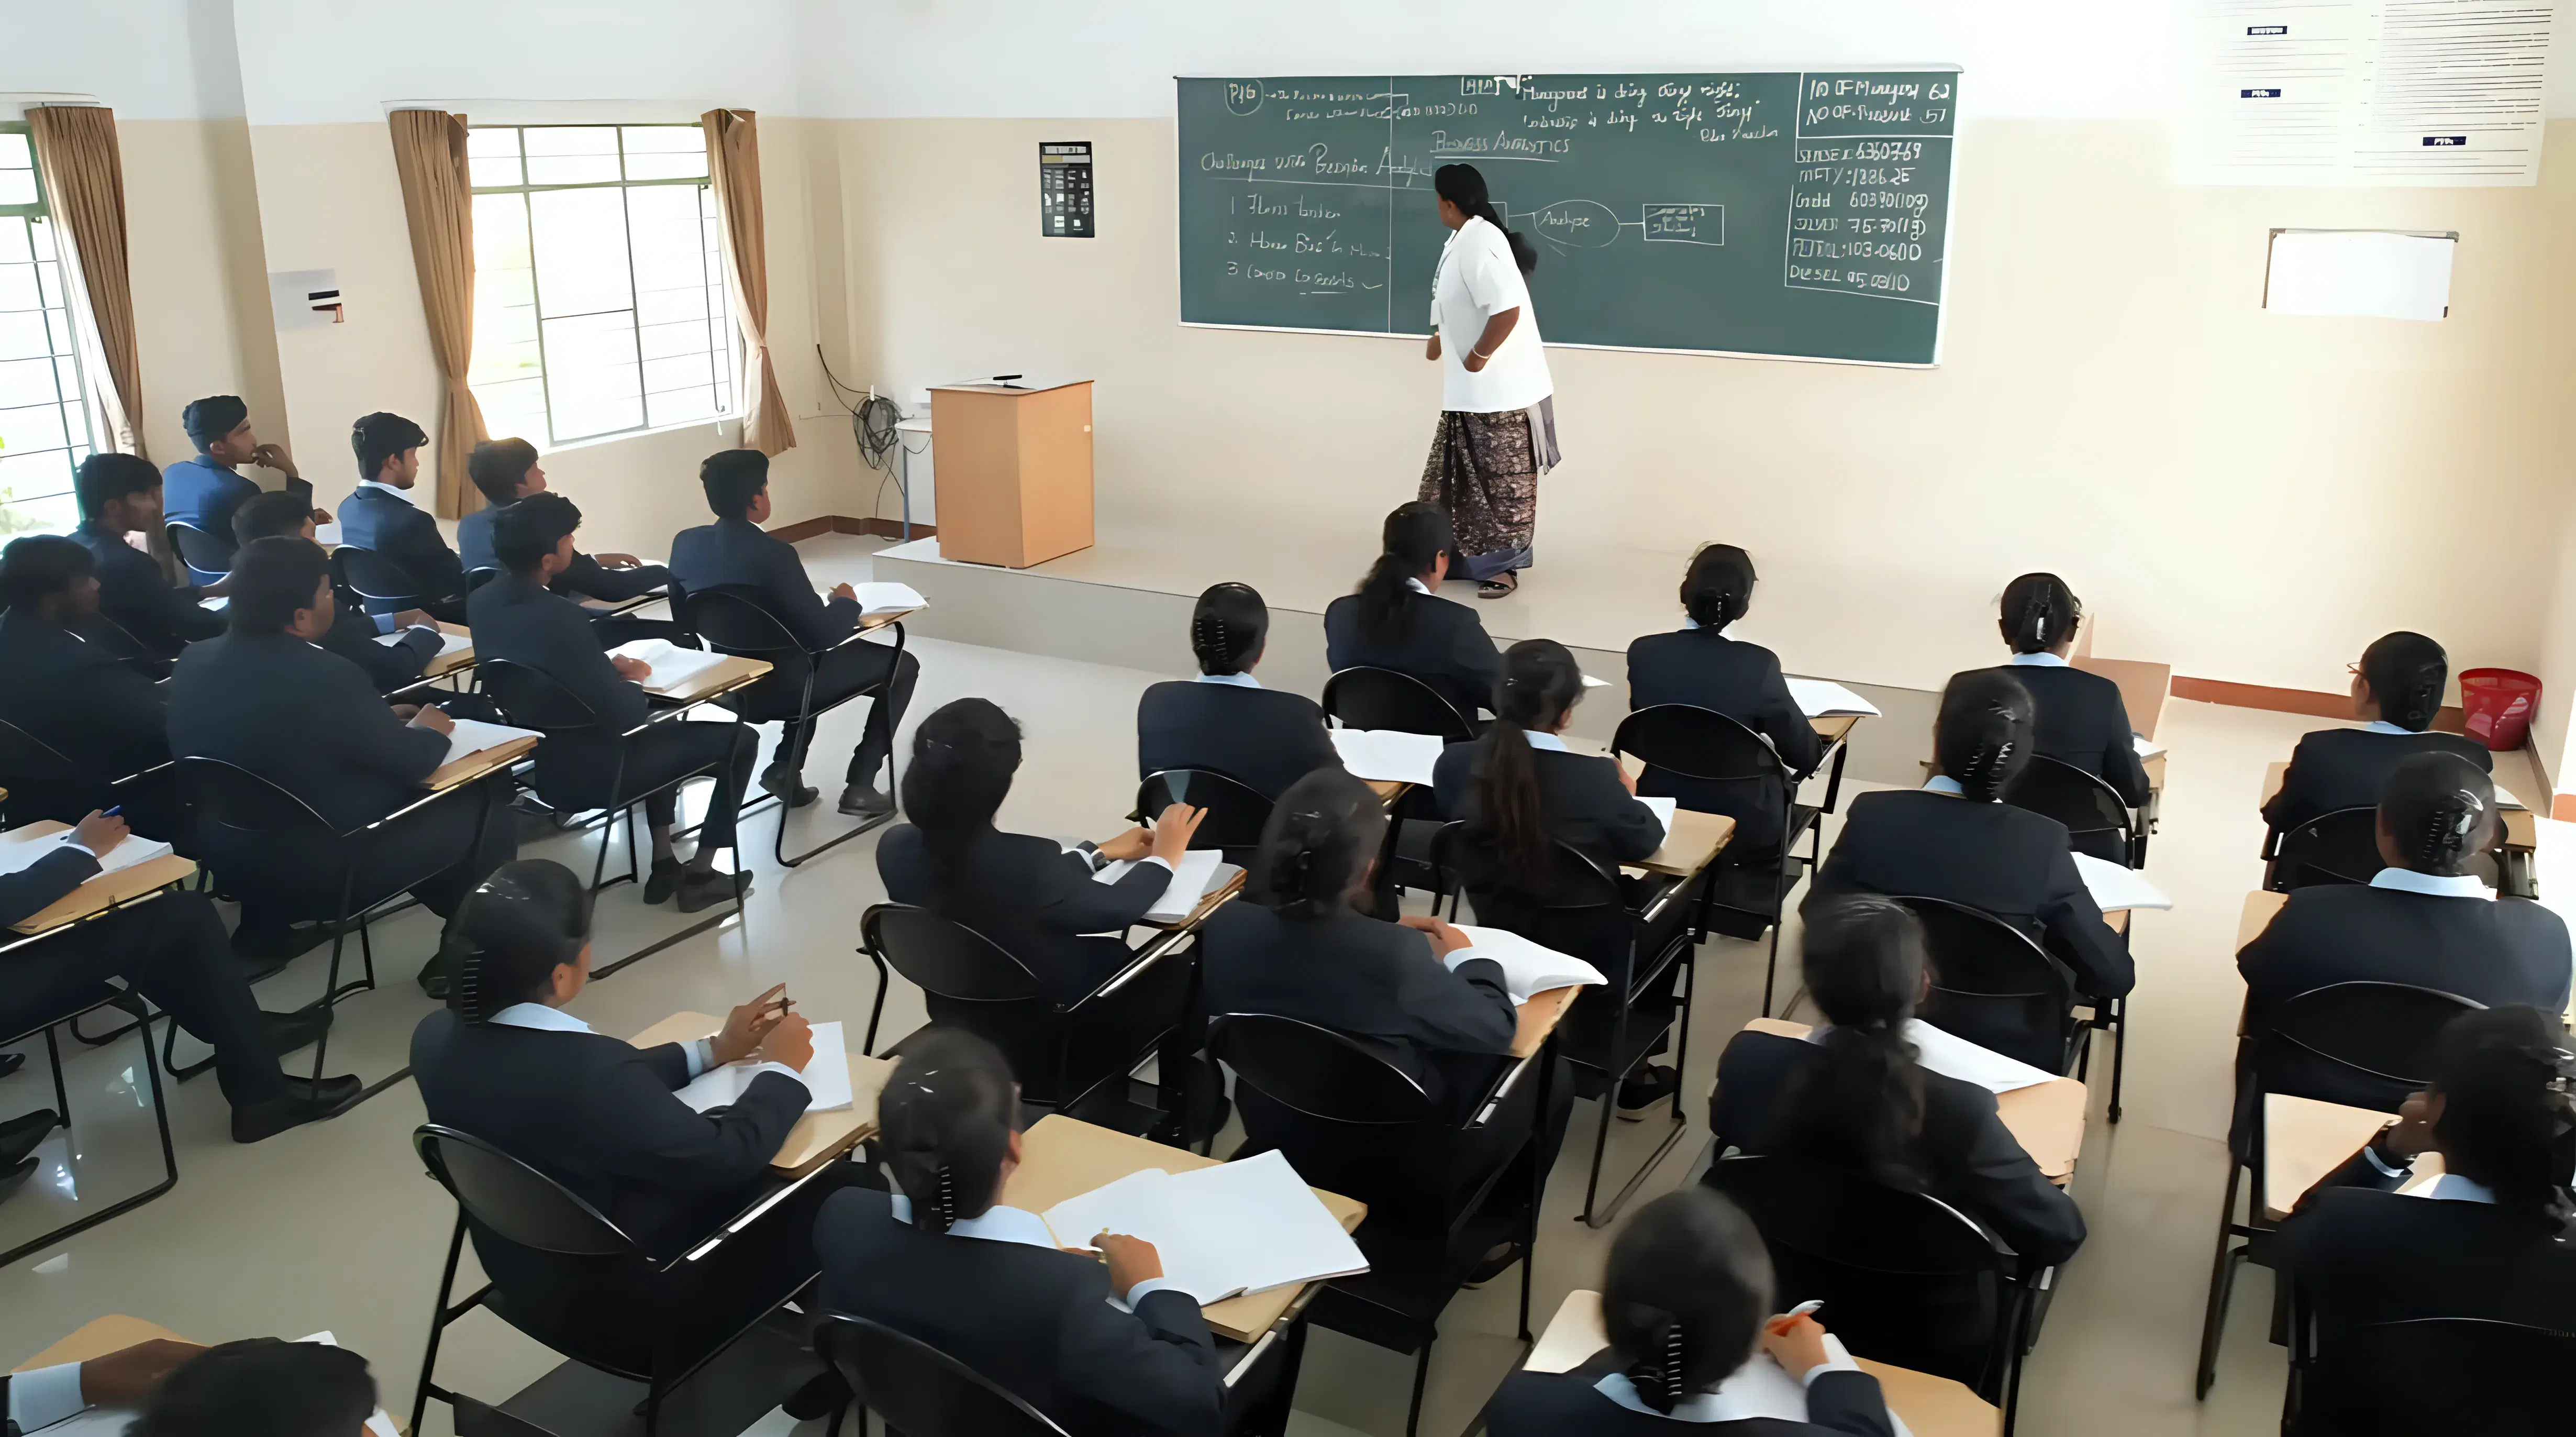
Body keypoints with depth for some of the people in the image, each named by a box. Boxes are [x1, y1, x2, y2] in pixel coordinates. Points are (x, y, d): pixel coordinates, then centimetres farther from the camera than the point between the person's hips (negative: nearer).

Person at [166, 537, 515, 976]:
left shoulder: (196, 660, -4)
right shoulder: (327, 677, -27)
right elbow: (412, 763, -15)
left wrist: (380, 720, 13)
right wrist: (428, 729, 6)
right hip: (322, 868, -7)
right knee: (484, 802, 5)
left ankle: (266, 923, 30)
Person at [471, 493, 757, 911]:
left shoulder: (482, 601, -6)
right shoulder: (561, 616, -32)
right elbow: (622, 715, -25)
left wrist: (609, 667, 3)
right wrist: (634, 682, -5)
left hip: (534, 759, 9)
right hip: (589, 772, -9)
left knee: (664, 729, 33)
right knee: (739, 740, 6)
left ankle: (664, 864, 31)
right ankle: (699, 875, 15)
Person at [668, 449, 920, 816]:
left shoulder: (685, 543, -5)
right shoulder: (773, 553, -26)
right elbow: (824, 634, -23)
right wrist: (847, 603, -2)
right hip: (784, 685, -7)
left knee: (809, 654, 36)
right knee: (902, 665, 10)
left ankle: (785, 766, 23)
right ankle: (860, 786, 7)